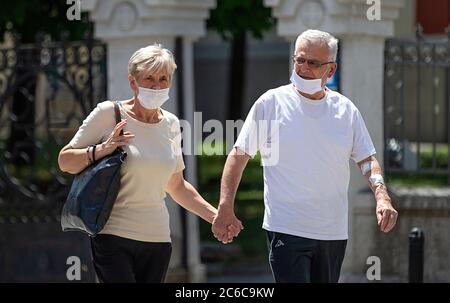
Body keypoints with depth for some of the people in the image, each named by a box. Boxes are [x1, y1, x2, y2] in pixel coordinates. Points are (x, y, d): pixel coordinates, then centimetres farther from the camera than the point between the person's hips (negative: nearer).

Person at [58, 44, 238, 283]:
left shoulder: (171, 124, 11)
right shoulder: (109, 114, -3)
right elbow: (65, 161, 0)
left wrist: (215, 215, 13)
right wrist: (102, 150, -17)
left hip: (157, 238, 5)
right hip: (113, 234, -5)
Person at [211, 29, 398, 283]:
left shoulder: (346, 110, 7)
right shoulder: (271, 103, -2)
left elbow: (367, 160, 12)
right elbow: (239, 155, 1)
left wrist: (382, 197, -7)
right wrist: (226, 208, -7)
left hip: (334, 233, 4)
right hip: (287, 230, -4)